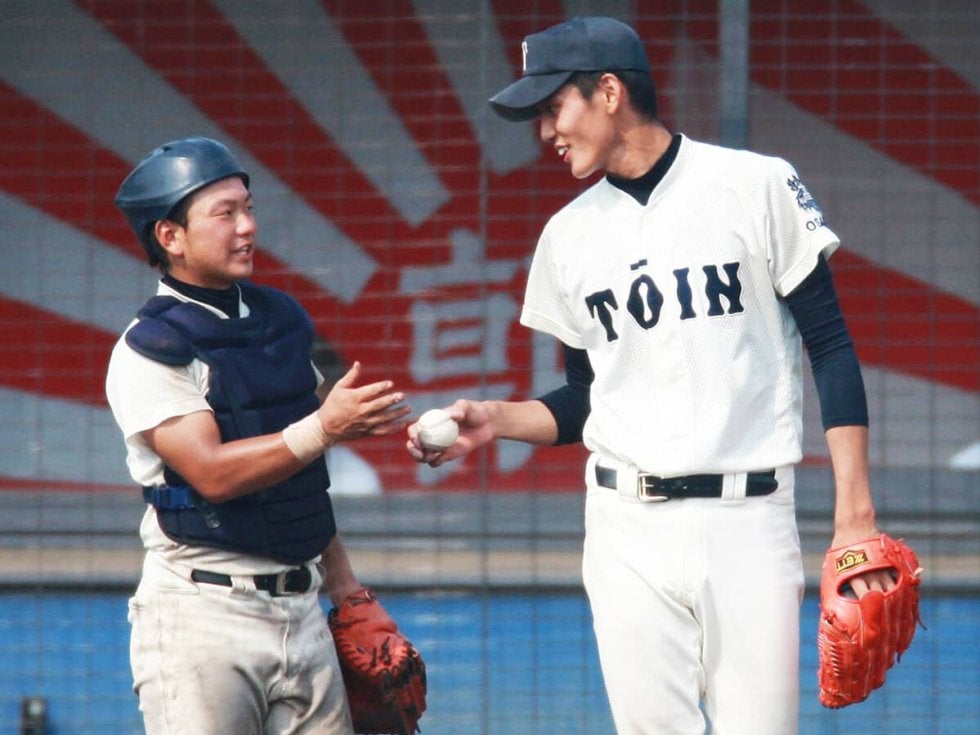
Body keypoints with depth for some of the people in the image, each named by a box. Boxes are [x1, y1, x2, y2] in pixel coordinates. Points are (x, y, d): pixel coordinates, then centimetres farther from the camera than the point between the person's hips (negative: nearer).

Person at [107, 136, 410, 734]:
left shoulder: (283, 320, 14)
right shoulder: (149, 350, -7)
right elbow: (212, 472, -18)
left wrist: (345, 586, 16)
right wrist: (325, 427, -27)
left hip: (301, 610, 6)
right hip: (202, 612, -6)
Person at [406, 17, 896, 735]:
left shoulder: (756, 186, -1)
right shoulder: (570, 235, 11)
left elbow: (830, 345, -1)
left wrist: (855, 511, -8)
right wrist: (495, 419, -2)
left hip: (748, 517, -3)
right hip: (627, 522, 3)